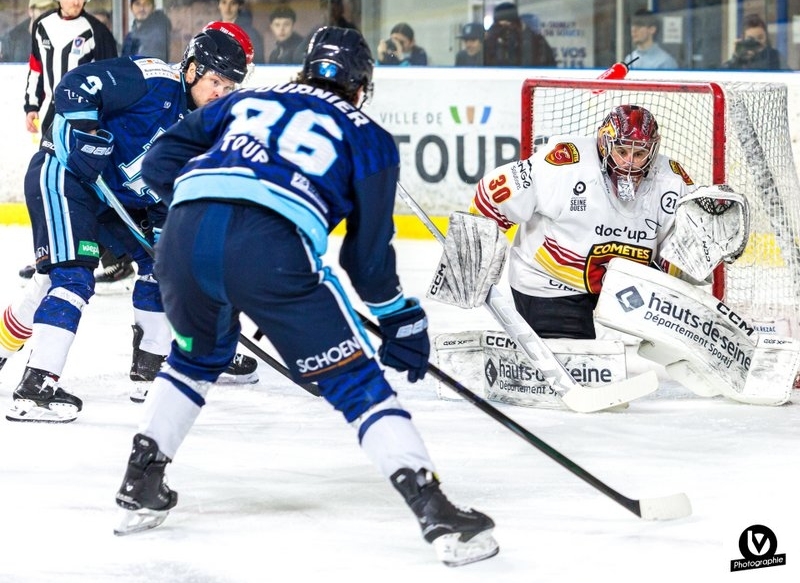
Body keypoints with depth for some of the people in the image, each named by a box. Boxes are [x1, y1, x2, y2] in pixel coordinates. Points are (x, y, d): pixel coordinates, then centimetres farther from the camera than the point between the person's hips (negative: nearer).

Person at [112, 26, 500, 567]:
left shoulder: (244, 101, 32)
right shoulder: (368, 138, 23)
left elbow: (159, 163, 27)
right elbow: (368, 254, 19)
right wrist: (401, 318, 31)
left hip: (184, 235, 4)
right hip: (273, 248, -4)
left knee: (198, 355, 34)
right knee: (356, 380, 4)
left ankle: (141, 484, 32)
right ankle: (432, 507, -8)